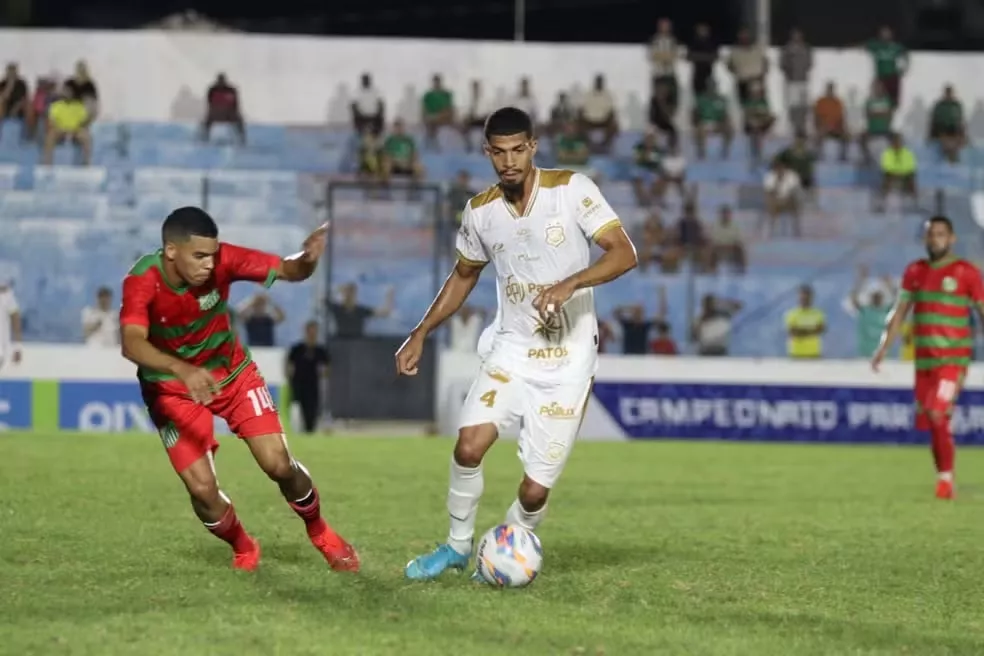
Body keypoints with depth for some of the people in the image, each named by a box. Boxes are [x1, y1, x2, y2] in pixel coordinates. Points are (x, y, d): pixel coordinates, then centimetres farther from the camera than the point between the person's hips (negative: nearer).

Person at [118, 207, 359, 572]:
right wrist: (183, 370, -63)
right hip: (173, 388, -2)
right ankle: (244, 550, 21)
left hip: (232, 372, 2)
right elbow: (132, 344, -47)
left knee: (279, 464, -6)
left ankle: (320, 534, 23)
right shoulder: (142, 281, -32)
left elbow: (287, 271, -21)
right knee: (202, 488, -11)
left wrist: (308, 258, -45)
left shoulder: (221, 260, -25)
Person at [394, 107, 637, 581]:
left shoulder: (572, 190, -11)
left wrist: (569, 284, -30)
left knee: (535, 490, -5)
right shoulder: (479, 211, 2)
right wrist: (421, 334, 14)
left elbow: (624, 253, -16)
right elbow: (464, 275, 19)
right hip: (511, 351, 3)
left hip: (568, 363, -3)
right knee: (469, 445, -19)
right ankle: (457, 546, 4)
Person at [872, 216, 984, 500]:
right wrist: (884, 346, 6)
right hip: (924, 358, 5)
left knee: (937, 415, -19)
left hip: (953, 358, -5)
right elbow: (900, 312, 14)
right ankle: (943, 477, 17)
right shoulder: (915, 271, 11)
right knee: (930, 422, 6)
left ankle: (946, 477, -8)